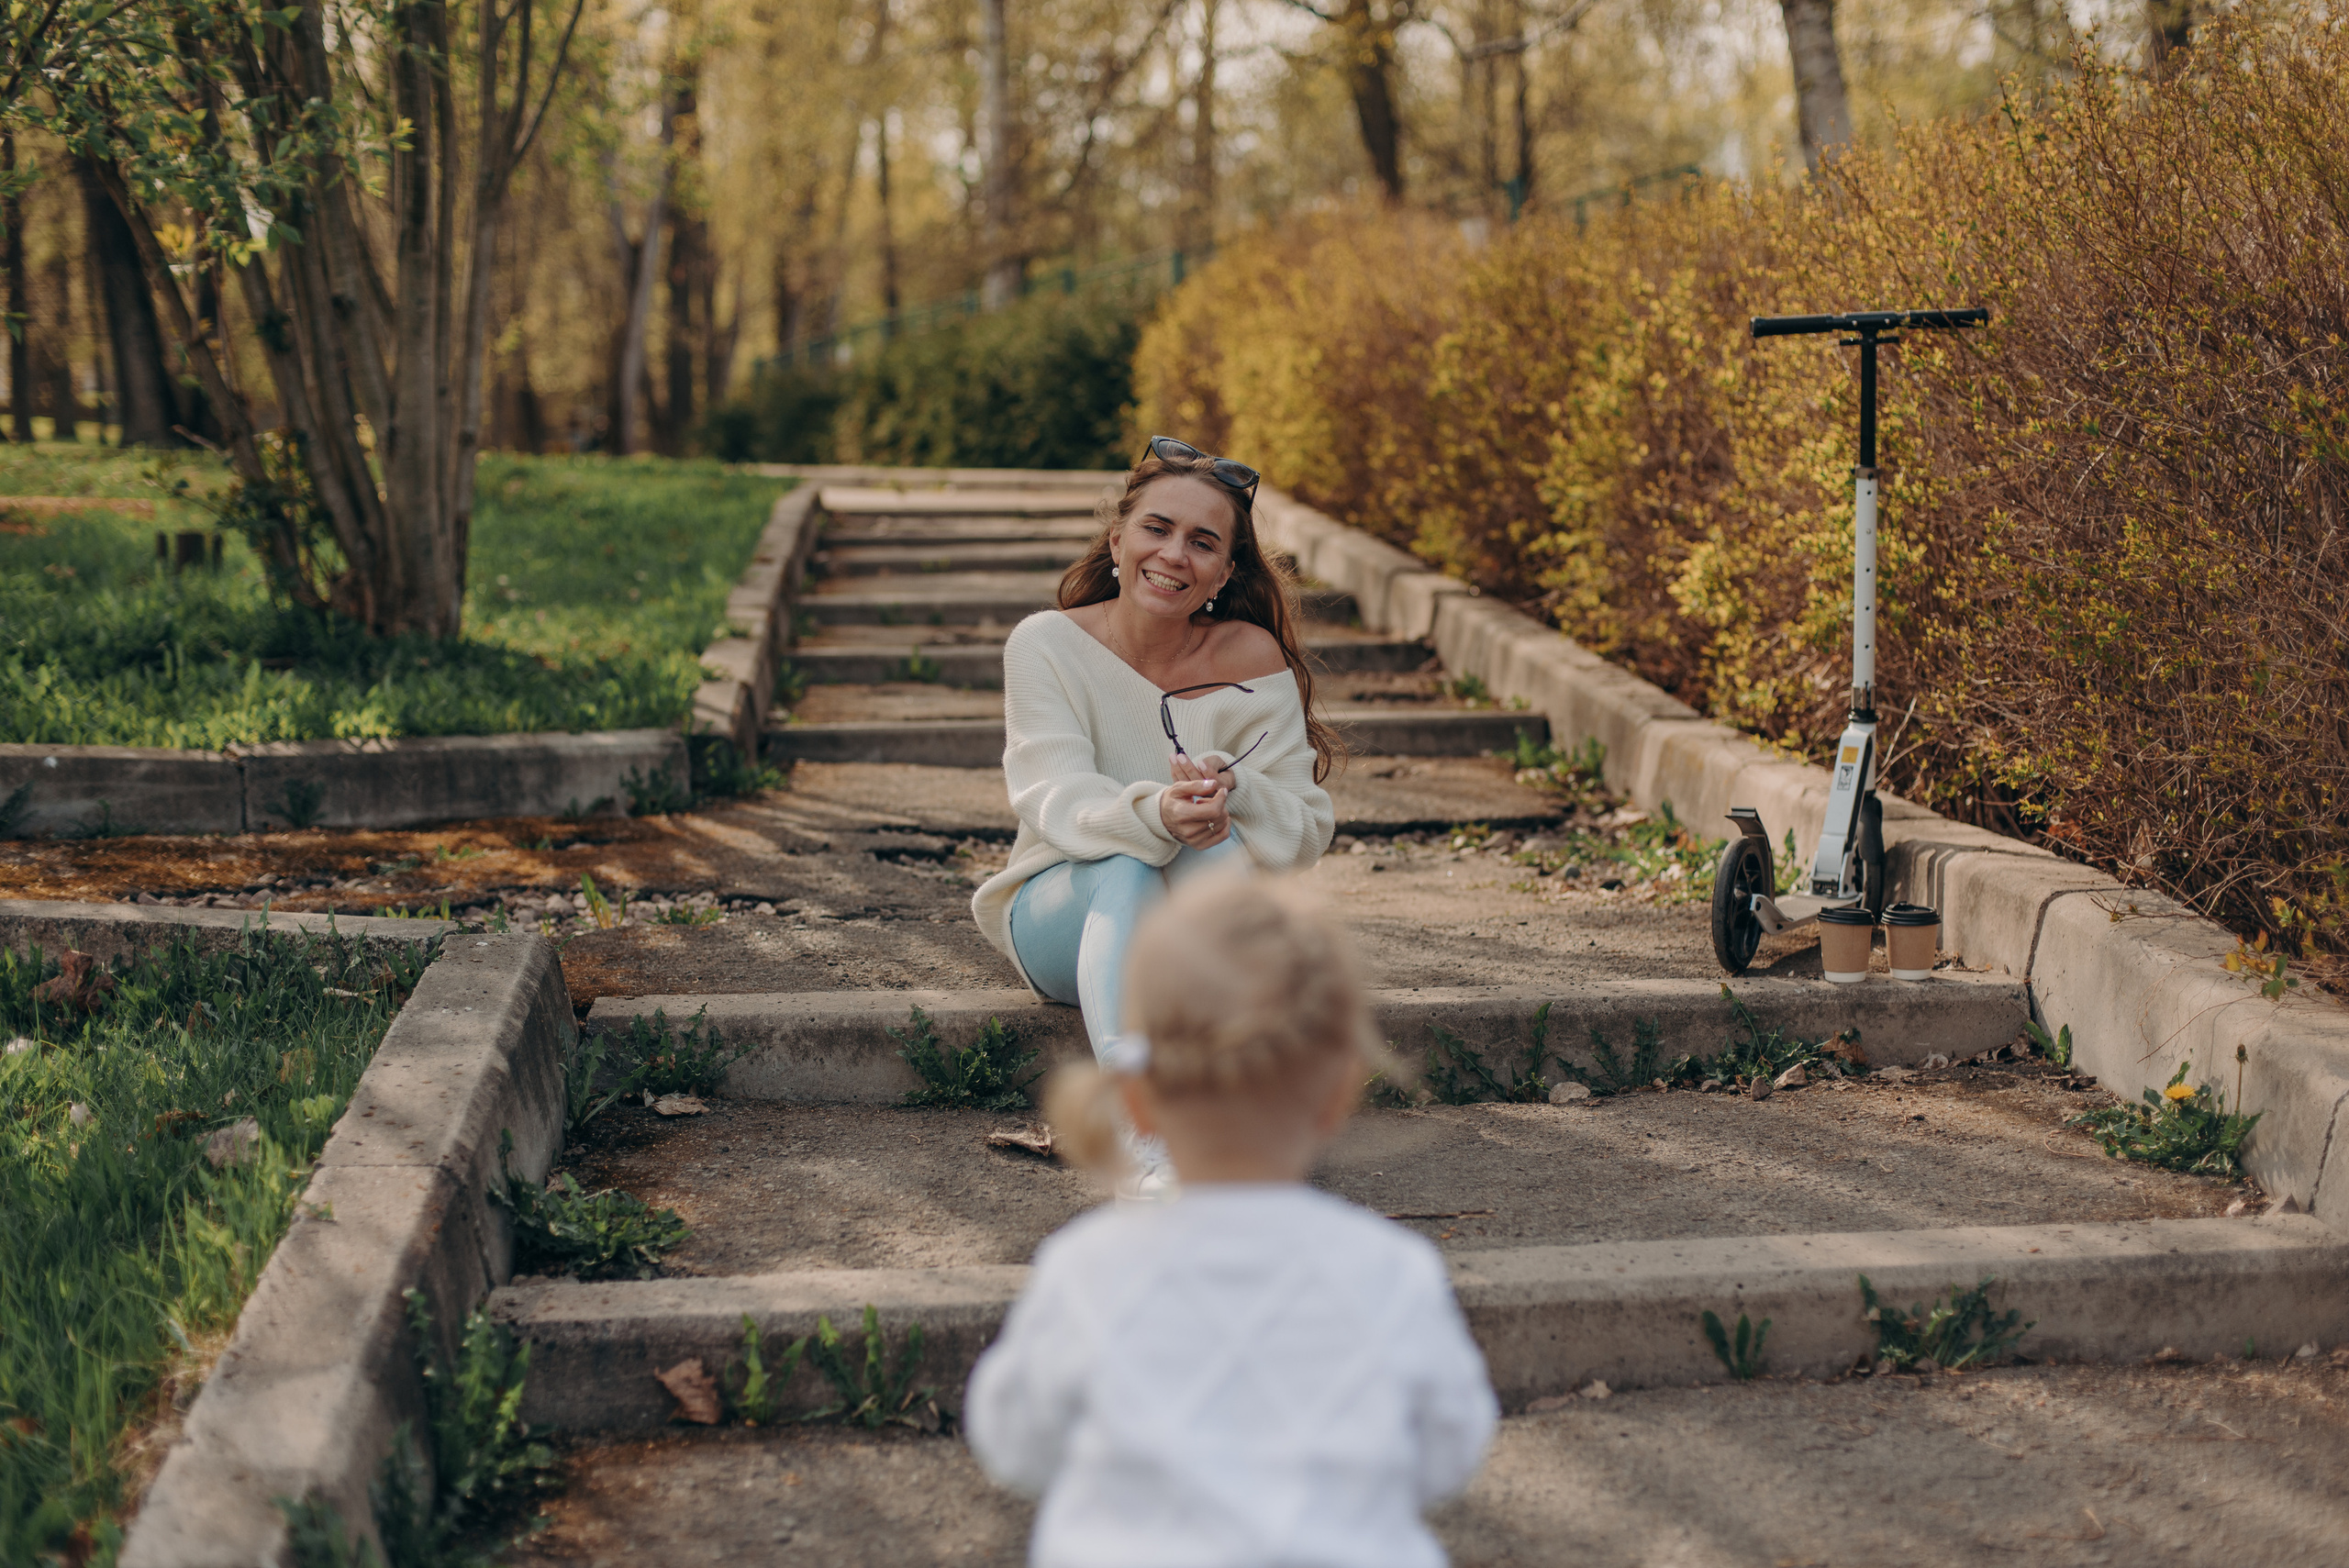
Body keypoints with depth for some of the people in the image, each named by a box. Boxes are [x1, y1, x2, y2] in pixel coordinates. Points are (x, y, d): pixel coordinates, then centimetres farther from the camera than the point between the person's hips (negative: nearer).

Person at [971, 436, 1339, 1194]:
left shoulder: (1253, 660, -7)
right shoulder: (1048, 645, -9)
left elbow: (1308, 827, -9)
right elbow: (1057, 803, -21)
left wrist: (1233, 791, -33)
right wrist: (1156, 814, -43)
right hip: (1061, 910, -1)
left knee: (1220, 842, -32)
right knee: (1127, 867, -35)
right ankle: (1143, 1144, -52)